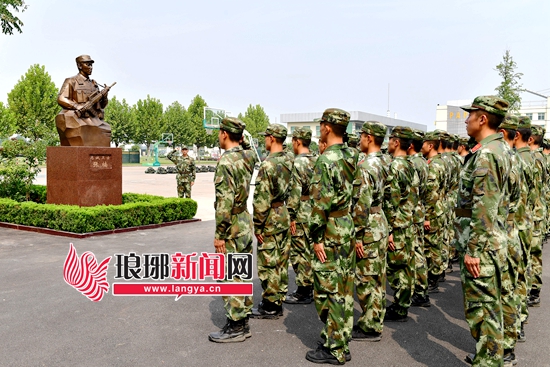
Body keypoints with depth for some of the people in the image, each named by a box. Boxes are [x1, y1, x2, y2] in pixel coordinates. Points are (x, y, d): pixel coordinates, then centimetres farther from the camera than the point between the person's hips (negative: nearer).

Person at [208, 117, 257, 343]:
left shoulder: (226, 162, -19)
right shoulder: (248, 156, 5)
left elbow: (225, 201, -23)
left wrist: (219, 234, -18)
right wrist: (241, 139, 18)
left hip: (232, 226, -9)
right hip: (246, 222, 9)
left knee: (229, 277, 0)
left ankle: (235, 328, 7)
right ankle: (243, 322, 25)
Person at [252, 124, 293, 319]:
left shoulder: (268, 164, -19)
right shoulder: (290, 161, 7)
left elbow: (262, 200, -20)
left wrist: (258, 226, -13)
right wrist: (289, 213, 19)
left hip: (271, 219, -9)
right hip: (286, 217, 9)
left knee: (268, 264, 1)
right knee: (281, 262, 14)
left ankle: (269, 307, 9)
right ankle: (278, 302, 25)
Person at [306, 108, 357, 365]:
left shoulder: (327, 160, -17)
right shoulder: (351, 157, 10)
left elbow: (321, 202, -20)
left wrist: (317, 237, -15)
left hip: (330, 233, -9)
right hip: (348, 229, 9)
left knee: (328, 291, 0)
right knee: (344, 289, 15)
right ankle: (342, 343, 26)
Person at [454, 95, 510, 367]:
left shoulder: (486, 154, -19)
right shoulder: (500, 148, 13)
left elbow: (484, 208, -24)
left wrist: (473, 250, -21)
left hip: (480, 245, -11)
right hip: (493, 241, 11)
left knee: (480, 309, -2)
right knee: (489, 304, 20)